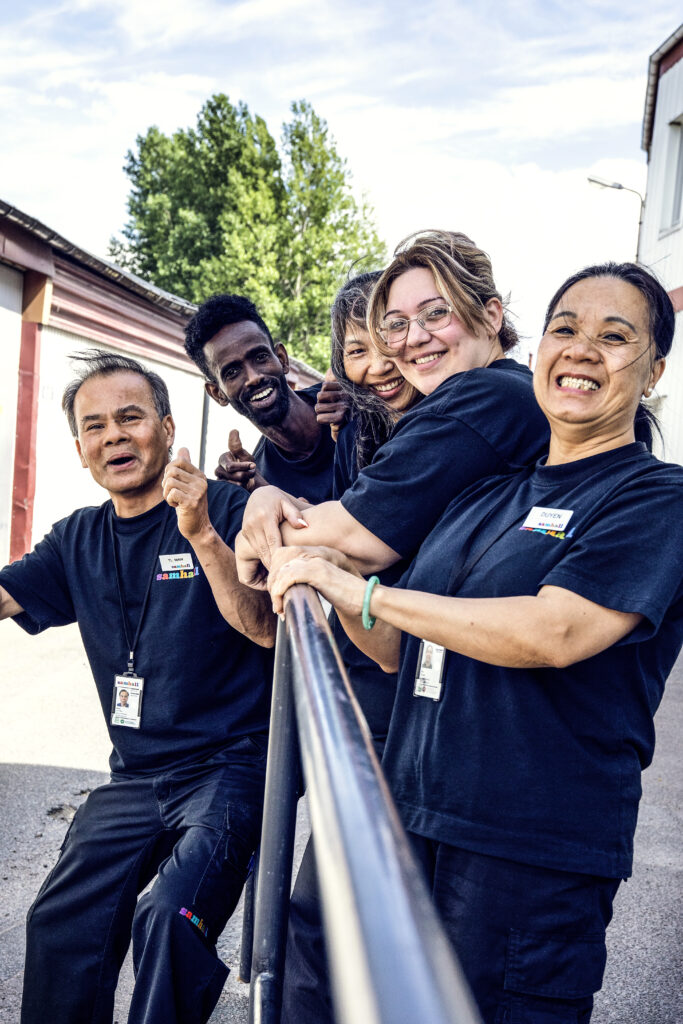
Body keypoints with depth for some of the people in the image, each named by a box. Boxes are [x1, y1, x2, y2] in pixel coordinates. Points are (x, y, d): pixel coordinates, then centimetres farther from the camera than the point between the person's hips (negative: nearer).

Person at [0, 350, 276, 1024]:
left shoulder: (228, 509, -8)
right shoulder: (79, 539, 10)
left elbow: (267, 631, -16)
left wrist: (201, 535, -28)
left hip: (230, 764, -5)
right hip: (135, 777, 6)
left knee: (170, 920, -23)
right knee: (60, 925, 3)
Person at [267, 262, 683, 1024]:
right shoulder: (484, 499, 13)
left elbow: (555, 633, -23)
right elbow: (403, 651, 15)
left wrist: (365, 593, -18)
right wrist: (326, 575, -3)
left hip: (537, 850, -6)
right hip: (414, 820, 6)